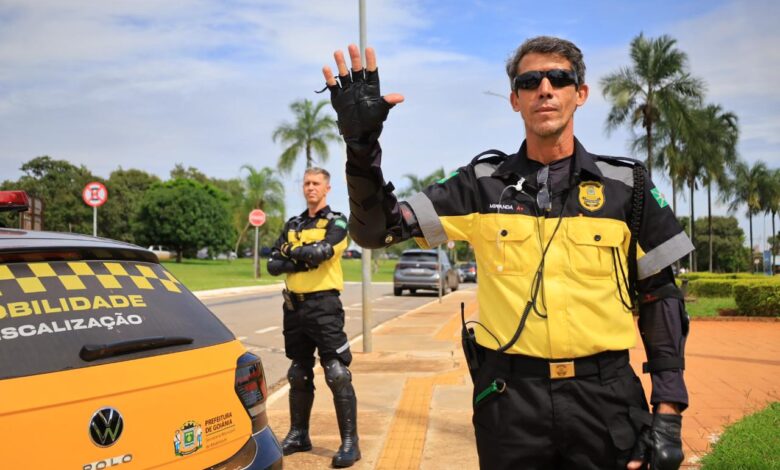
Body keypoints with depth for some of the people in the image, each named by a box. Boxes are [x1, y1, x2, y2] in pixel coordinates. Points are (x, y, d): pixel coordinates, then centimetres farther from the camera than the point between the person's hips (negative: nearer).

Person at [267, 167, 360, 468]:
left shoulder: (336, 222, -1)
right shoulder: (292, 225, 15)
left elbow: (322, 251, -21)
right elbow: (273, 264, 5)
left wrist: (292, 252, -5)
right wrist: (302, 262, -13)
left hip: (324, 305, -6)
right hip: (294, 307, 6)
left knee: (337, 375, -8)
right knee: (298, 374, 14)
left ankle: (350, 442, -2)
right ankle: (298, 435, 26)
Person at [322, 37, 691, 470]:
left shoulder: (626, 184, 2)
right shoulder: (483, 183, 2)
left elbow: (661, 297, 5)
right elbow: (375, 230, -1)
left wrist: (667, 411, -1)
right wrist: (362, 143, -16)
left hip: (604, 394, 0)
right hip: (508, 397, 0)